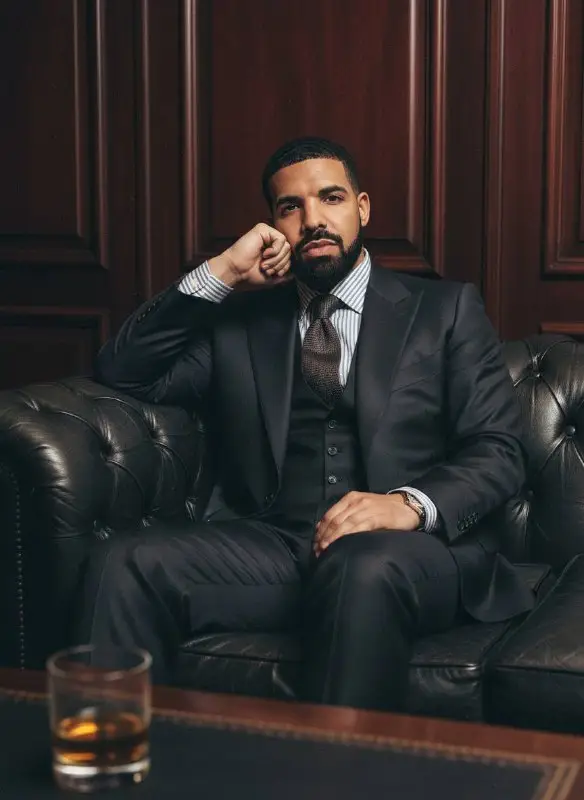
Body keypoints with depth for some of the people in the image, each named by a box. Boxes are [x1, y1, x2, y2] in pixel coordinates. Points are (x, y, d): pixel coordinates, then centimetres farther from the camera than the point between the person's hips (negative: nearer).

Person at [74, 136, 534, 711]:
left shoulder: (446, 309, 15)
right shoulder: (238, 319, 21)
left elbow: (498, 451, 6)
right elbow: (121, 375, 11)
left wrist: (411, 504, -16)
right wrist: (220, 275, 2)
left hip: (408, 549, -2)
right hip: (269, 544, 2)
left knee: (365, 569, -38)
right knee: (124, 565, -25)